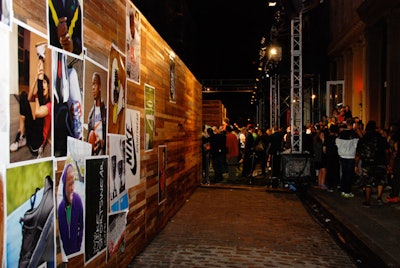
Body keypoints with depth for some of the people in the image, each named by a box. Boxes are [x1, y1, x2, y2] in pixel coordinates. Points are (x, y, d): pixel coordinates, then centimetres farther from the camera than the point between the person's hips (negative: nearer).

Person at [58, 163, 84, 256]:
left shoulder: (78, 200, -16)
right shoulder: (60, 208, -19)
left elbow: (81, 226, -5)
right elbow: (60, 234, -7)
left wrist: (78, 246, -3)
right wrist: (64, 251, -6)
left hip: (76, 249, 1)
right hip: (65, 251, -1)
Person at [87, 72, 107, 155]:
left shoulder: (105, 109, -2)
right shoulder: (91, 113, 10)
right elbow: (88, 139, 12)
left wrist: (103, 142, -17)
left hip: (102, 151, -3)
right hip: (92, 153, 3)